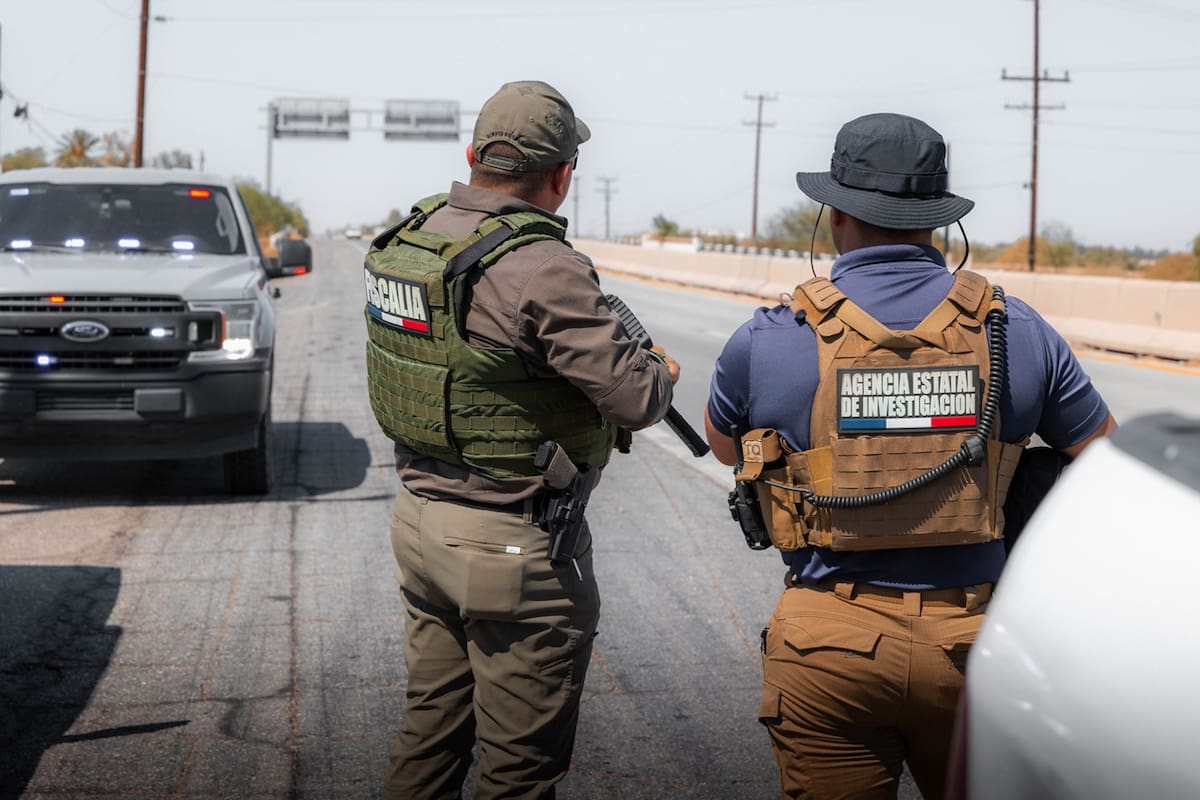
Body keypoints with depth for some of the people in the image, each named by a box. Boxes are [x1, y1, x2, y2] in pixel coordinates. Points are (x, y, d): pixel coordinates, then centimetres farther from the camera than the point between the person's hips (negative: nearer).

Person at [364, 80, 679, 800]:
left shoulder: (409, 238, 2)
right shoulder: (543, 268, -22)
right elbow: (634, 399, -21)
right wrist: (660, 371, 2)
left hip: (420, 517, 8)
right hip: (514, 546, -8)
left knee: (431, 732, 21)